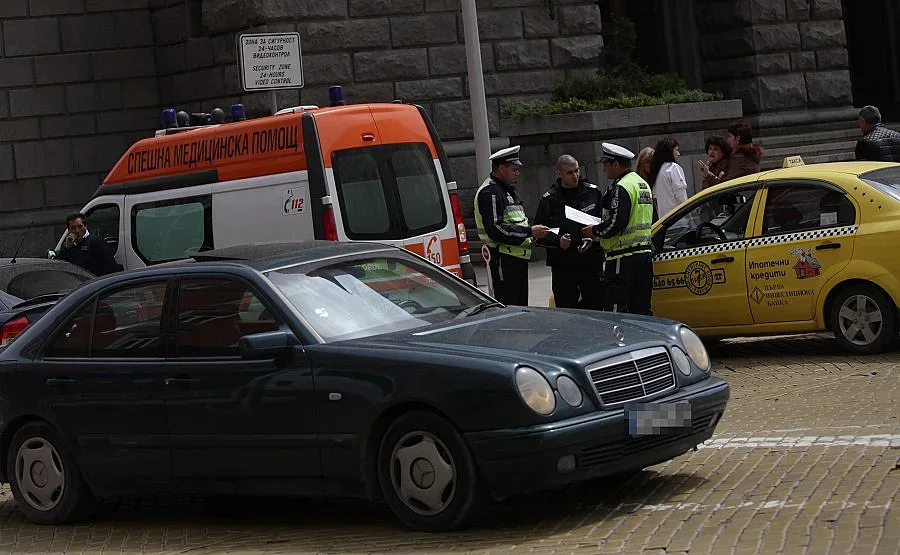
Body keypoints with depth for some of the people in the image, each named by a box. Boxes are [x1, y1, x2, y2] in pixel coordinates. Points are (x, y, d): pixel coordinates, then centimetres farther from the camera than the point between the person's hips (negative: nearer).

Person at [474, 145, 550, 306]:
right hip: (503, 260, -10)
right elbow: (495, 230, -23)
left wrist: (533, 232, 11)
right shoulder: (490, 193, -13)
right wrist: (529, 232, -21)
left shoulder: (508, 190, 21)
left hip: (518, 258, 10)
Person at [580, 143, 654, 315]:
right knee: (641, 308, 12)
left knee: (615, 309, -10)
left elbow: (616, 223, -21)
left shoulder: (621, 187, -14)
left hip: (623, 258, -10)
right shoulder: (643, 184, 18)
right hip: (645, 254, 10)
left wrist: (595, 231, -5)